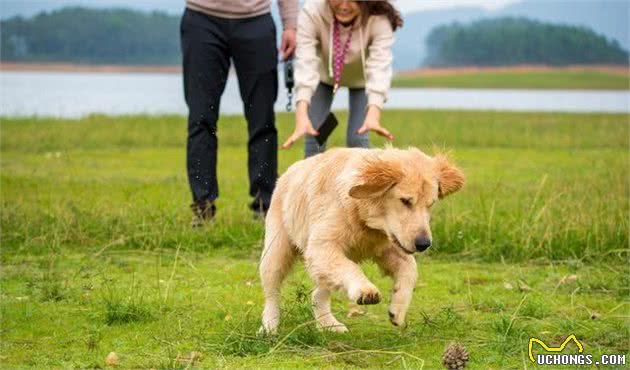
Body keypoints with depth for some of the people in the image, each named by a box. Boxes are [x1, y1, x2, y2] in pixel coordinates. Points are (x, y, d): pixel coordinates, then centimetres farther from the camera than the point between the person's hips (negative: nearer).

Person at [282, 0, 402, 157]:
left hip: (361, 77, -1)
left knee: (357, 139, -10)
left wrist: (373, 115, -63)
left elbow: (380, 67, -46)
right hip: (324, 73, 1)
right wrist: (301, 117, -58)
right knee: (314, 136, -7)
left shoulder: (379, 20, -37)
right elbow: (305, 64, -45)